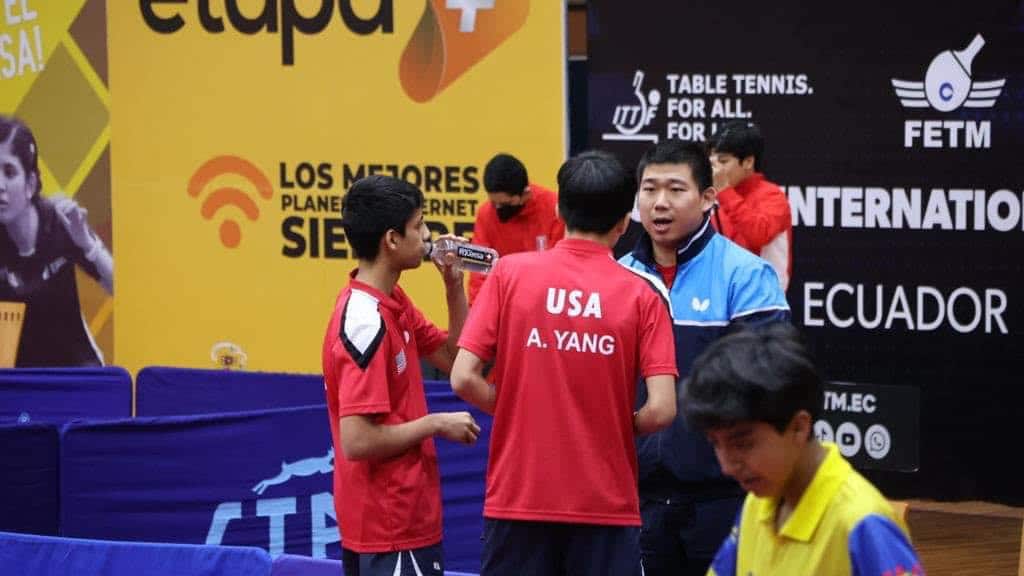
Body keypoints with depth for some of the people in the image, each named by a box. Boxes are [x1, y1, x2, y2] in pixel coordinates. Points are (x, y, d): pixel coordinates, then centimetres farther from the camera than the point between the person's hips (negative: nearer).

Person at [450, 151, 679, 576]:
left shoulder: (510, 273, -2)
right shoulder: (642, 294, -4)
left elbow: (464, 378, -6)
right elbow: (661, 409, -10)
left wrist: (520, 414, 10)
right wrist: (614, 428, 9)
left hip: (518, 497, 1)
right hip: (606, 505, -1)